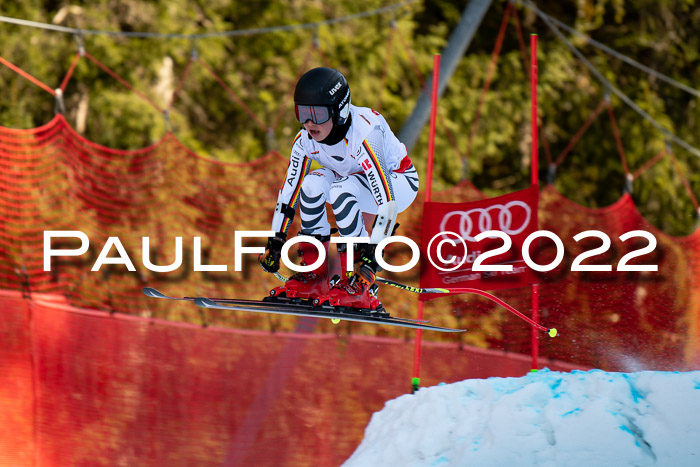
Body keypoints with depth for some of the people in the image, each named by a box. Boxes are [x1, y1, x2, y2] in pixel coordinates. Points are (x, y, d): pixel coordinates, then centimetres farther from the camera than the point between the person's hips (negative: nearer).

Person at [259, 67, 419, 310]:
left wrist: (370, 256, -42)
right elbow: (288, 192, -5)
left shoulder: (363, 136, -35)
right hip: (354, 180, 6)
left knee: (342, 190, -33)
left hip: (398, 182, -6)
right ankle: (314, 275, -11)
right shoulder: (305, 141, -16)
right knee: (313, 183, -22)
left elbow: (387, 204, -39)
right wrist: (274, 243, -8)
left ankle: (361, 285, -26)